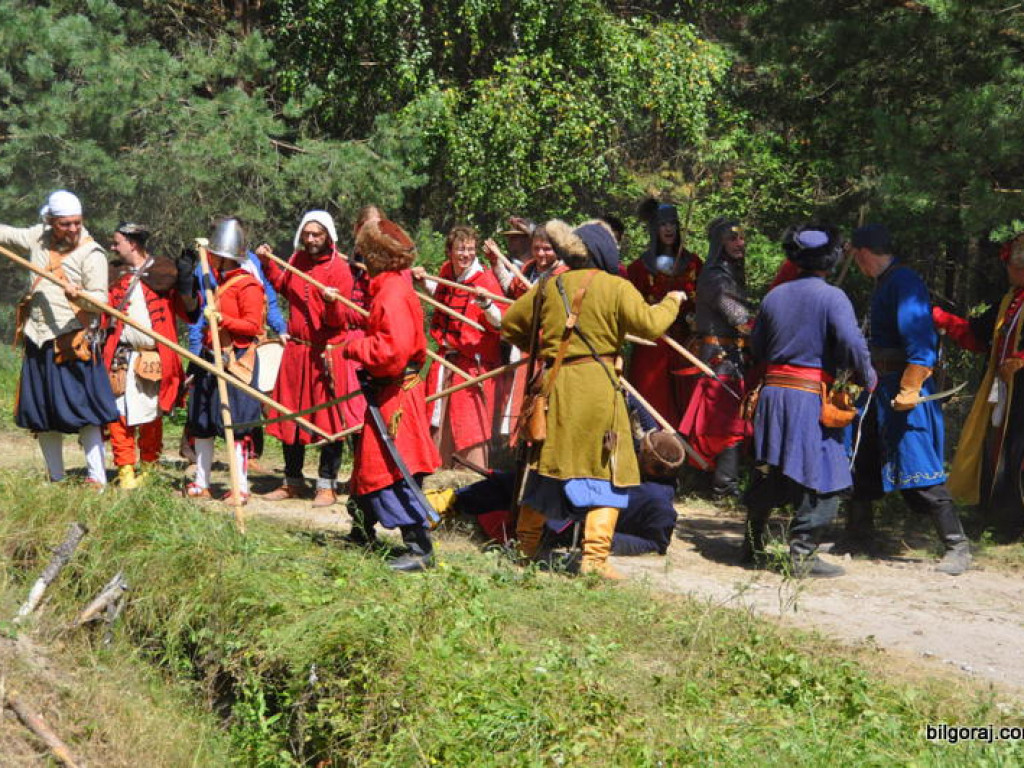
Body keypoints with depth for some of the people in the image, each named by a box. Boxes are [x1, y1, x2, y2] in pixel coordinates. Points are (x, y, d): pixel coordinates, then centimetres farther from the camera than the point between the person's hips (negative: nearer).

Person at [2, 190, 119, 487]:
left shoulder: (91, 253, -8)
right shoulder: (38, 238, 9)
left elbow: (101, 299, -12)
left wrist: (79, 295, -32)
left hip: (74, 340, -6)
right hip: (39, 340, 6)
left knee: (82, 408, -11)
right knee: (41, 413, 10)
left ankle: (96, 477, -7)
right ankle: (55, 478, 22)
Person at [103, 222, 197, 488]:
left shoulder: (164, 271, 2)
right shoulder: (114, 273, 13)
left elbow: (188, 312, -2)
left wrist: (185, 283, -15)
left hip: (154, 357, -3)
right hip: (121, 357, 3)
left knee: (151, 416, 5)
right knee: (120, 413, -3)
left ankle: (149, 467, 17)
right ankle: (125, 469, 2)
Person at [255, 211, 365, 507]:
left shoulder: (339, 268, -11)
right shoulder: (297, 260, 7)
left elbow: (340, 321, -14)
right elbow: (283, 287, 29)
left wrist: (333, 303, -34)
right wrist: (268, 263, 17)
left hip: (328, 353, -6)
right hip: (297, 350, 6)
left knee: (330, 419, -1)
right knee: (290, 416, 12)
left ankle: (326, 485, 7)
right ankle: (292, 482, 25)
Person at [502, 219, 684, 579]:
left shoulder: (549, 286, 8)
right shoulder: (616, 288, -6)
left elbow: (510, 324, 15)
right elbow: (650, 325, -12)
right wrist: (671, 302, 6)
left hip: (555, 384, 5)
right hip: (597, 384, -5)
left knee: (545, 466, 16)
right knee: (608, 471, 2)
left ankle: (525, 546, 24)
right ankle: (594, 557, -6)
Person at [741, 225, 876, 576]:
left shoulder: (774, 296, 10)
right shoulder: (832, 297, -8)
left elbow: (756, 348, 17)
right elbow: (852, 344, -18)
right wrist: (867, 377, -3)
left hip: (772, 392, 6)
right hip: (811, 397, -6)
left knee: (767, 473, 16)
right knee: (821, 475, 0)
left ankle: (753, 545, 24)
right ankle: (803, 553, -2)